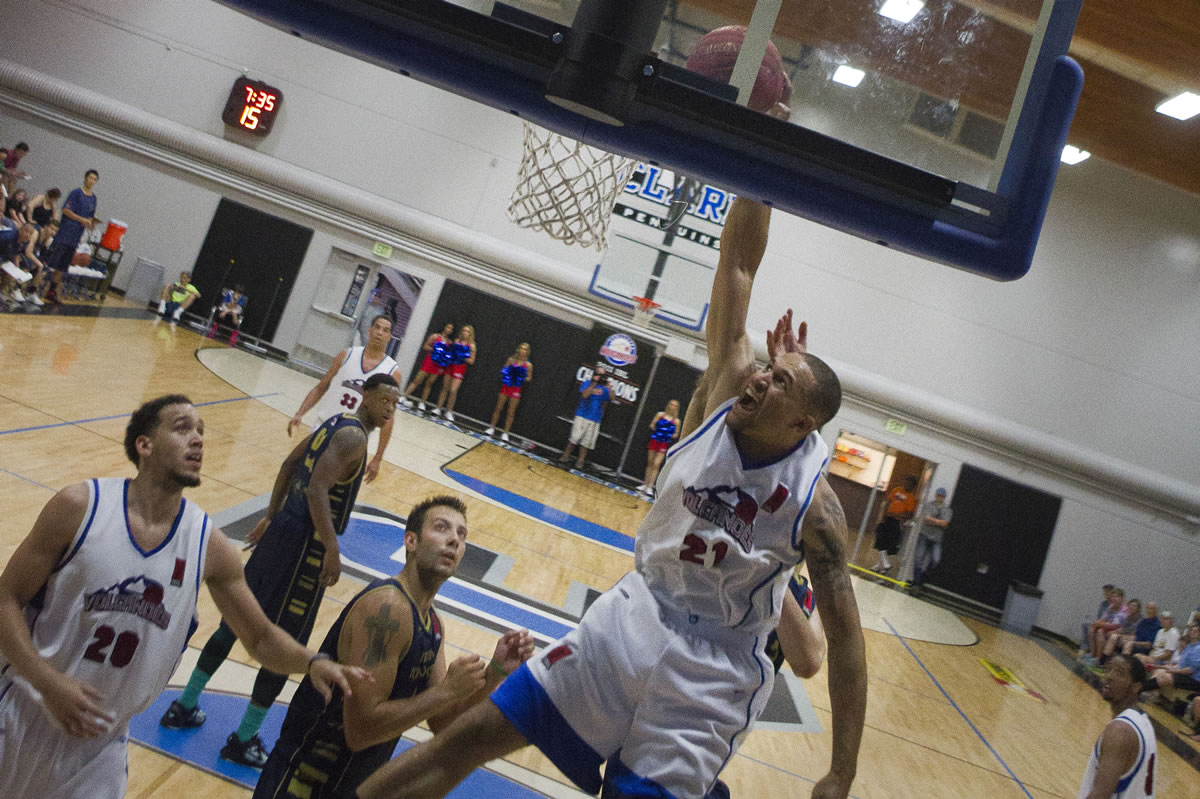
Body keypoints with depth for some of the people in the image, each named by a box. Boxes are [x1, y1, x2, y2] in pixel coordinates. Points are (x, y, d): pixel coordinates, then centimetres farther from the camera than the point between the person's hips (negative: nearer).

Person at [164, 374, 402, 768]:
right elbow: (317, 489, -28)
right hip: (305, 546, -10)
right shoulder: (354, 436, -18)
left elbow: (290, 465, 20)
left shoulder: (337, 422, 11)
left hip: (282, 530, 10)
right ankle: (244, 740, 17)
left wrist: (272, 516, 25)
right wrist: (332, 552, -27)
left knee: (236, 622, 20)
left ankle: (184, 706, 34)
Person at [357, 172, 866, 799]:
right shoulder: (729, 390, -7)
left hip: (711, 674, -3)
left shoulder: (815, 505, -16)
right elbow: (738, 262, -8)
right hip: (634, 615, 3)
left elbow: (843, 635, -10)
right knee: (472, 735, 2)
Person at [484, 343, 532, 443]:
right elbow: (504, 370, 9)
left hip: (516, 390, -2)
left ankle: (505, 433, 12)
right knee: (498, 408, 10)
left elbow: (529, 378, 1)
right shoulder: (511, 359, -1)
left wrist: (525, 379, -19)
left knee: (511, 413, 4)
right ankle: (491, 428, 22)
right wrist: (503, 375, -12)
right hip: (506, 387, 2)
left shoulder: (528, 365, -6)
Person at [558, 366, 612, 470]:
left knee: (587, 440, 3)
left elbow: (612, 398, -6)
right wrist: (594, 382, -19)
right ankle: (566, 456, 8)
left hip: (595, 419, 2)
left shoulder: (604, 388, 7)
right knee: (575, 437, -6)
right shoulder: (587, 384, 0)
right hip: (582, 415, -2)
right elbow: (584, 394, -18)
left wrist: (608, 386, -16)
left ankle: (580, 460, 12)